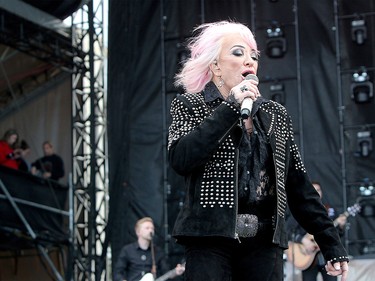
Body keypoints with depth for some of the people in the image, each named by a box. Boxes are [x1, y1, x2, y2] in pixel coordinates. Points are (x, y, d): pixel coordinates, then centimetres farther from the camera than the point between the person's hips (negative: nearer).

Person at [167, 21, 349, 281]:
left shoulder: (276, 115, 14)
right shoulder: (189, 106, 5)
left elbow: (299, 186, 13)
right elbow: (181, 160, -14)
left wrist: (332, 244, 7)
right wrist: (231, 108, -11)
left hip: (265, 242, 3)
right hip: (211, 239, -3)